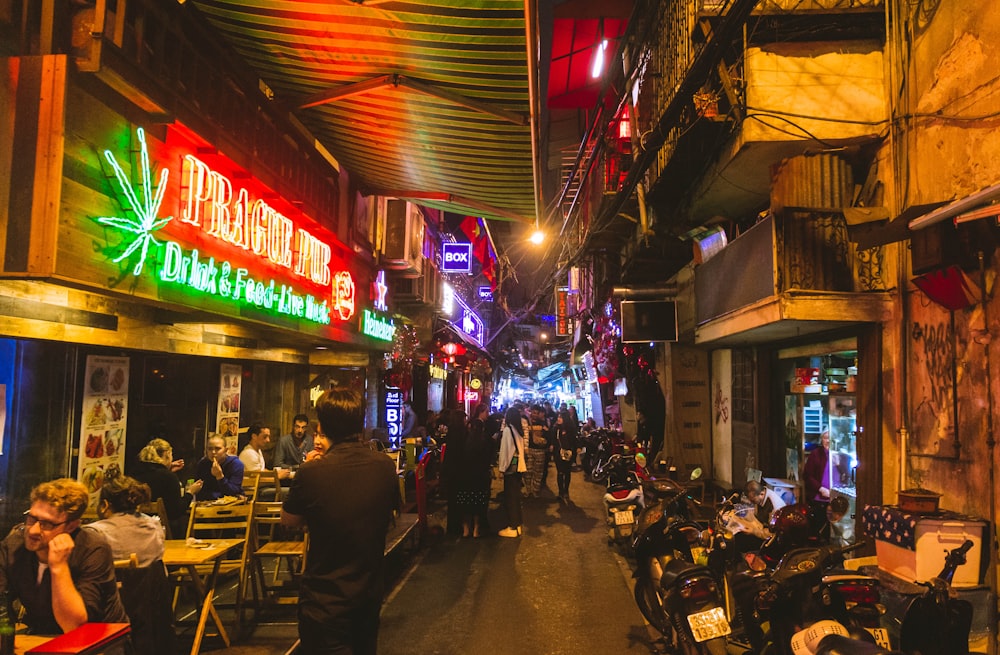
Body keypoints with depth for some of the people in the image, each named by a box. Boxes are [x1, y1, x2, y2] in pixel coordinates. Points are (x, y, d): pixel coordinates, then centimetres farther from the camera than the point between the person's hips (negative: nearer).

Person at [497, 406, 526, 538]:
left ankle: (512, 528, 4)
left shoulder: (507, 429, -13)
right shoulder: (519, 430, 9)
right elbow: (520, 448, 12)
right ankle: (517, 524, 22)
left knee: (510, 497, -1)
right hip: (519, 465, 8)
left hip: (511, 466, -8)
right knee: (516, 496, 15)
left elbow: (505, 449, -13)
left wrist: (502, 466, -8)